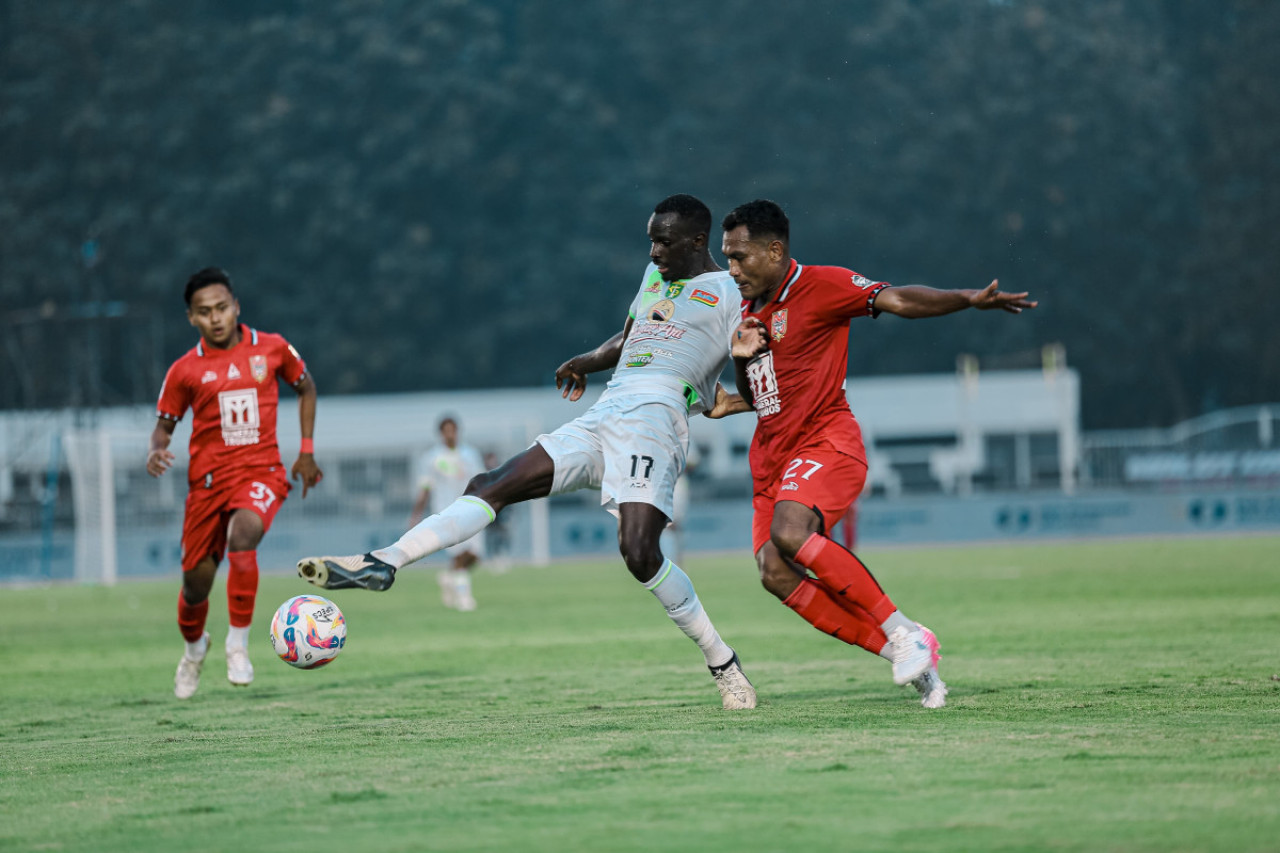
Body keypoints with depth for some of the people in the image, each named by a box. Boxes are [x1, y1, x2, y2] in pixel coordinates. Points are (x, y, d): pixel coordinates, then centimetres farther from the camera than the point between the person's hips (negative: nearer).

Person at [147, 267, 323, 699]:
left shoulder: (273, 349, 1)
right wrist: (157, 450, -12)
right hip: (208, 478, 1)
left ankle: (238, 643, -19)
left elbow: (305, 388, 18)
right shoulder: (185, 370, -1)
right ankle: (194, 648, 40)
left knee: (242, 536, -33)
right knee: (196, 582, 6)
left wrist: (306, 451, 13)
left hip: (261, 472, -1)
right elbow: (165, 423, 11)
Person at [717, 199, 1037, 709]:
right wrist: (740, 357, 2)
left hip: (826, 442, -8)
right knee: (775, 575, -11)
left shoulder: (821, 285, -6)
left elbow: (898, 301, -13)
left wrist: (969, 300, -27)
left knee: (789, 533, -33)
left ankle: (904, 632, -22)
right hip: (773, 456, 8)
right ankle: (902, 654, -4)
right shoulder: (747, 310, 17)